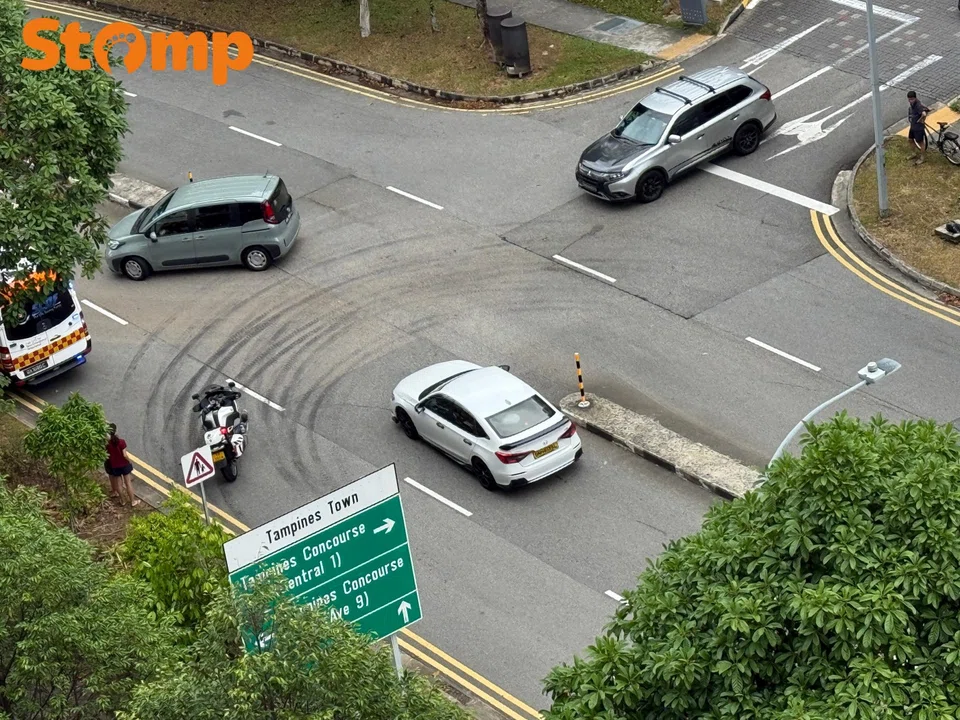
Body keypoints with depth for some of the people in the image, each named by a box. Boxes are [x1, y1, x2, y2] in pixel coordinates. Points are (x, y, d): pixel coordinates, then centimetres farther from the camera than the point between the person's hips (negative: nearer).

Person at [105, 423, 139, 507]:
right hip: (124, 465, -2)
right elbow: (125, 455, -19)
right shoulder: (121, 441, -22)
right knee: (128, 483, 10)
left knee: (118, 483, 19)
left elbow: (107, 455, -6)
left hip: (114, 466, 2)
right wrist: (129, 461, -2)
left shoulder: (107, 443, -14)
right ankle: (133, 501, 19)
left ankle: (121, 500, 33)